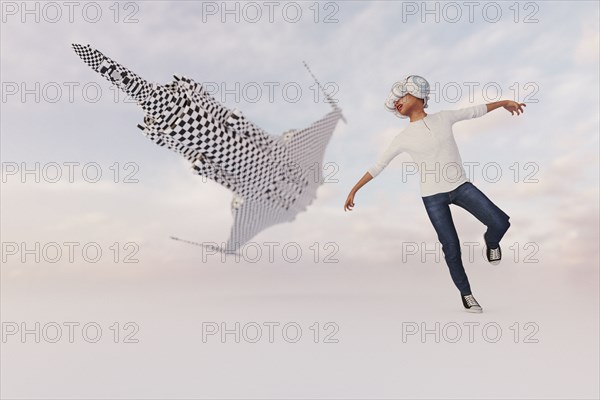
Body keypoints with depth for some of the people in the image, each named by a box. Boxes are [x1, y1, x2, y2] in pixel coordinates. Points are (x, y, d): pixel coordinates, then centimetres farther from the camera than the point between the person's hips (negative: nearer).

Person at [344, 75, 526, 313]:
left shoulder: (444, 118, 2)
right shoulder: (404, 138, -3)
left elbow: (475, 111, 17)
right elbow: (378, 166, 0)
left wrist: (504, 102, 22)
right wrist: (354, 189, -2)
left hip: (460, 186, 2)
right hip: (433, 197, -2)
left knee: (500, 223, -12)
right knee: (451, 247, 0)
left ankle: (490, 242, 25)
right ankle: (465, 294, 21)